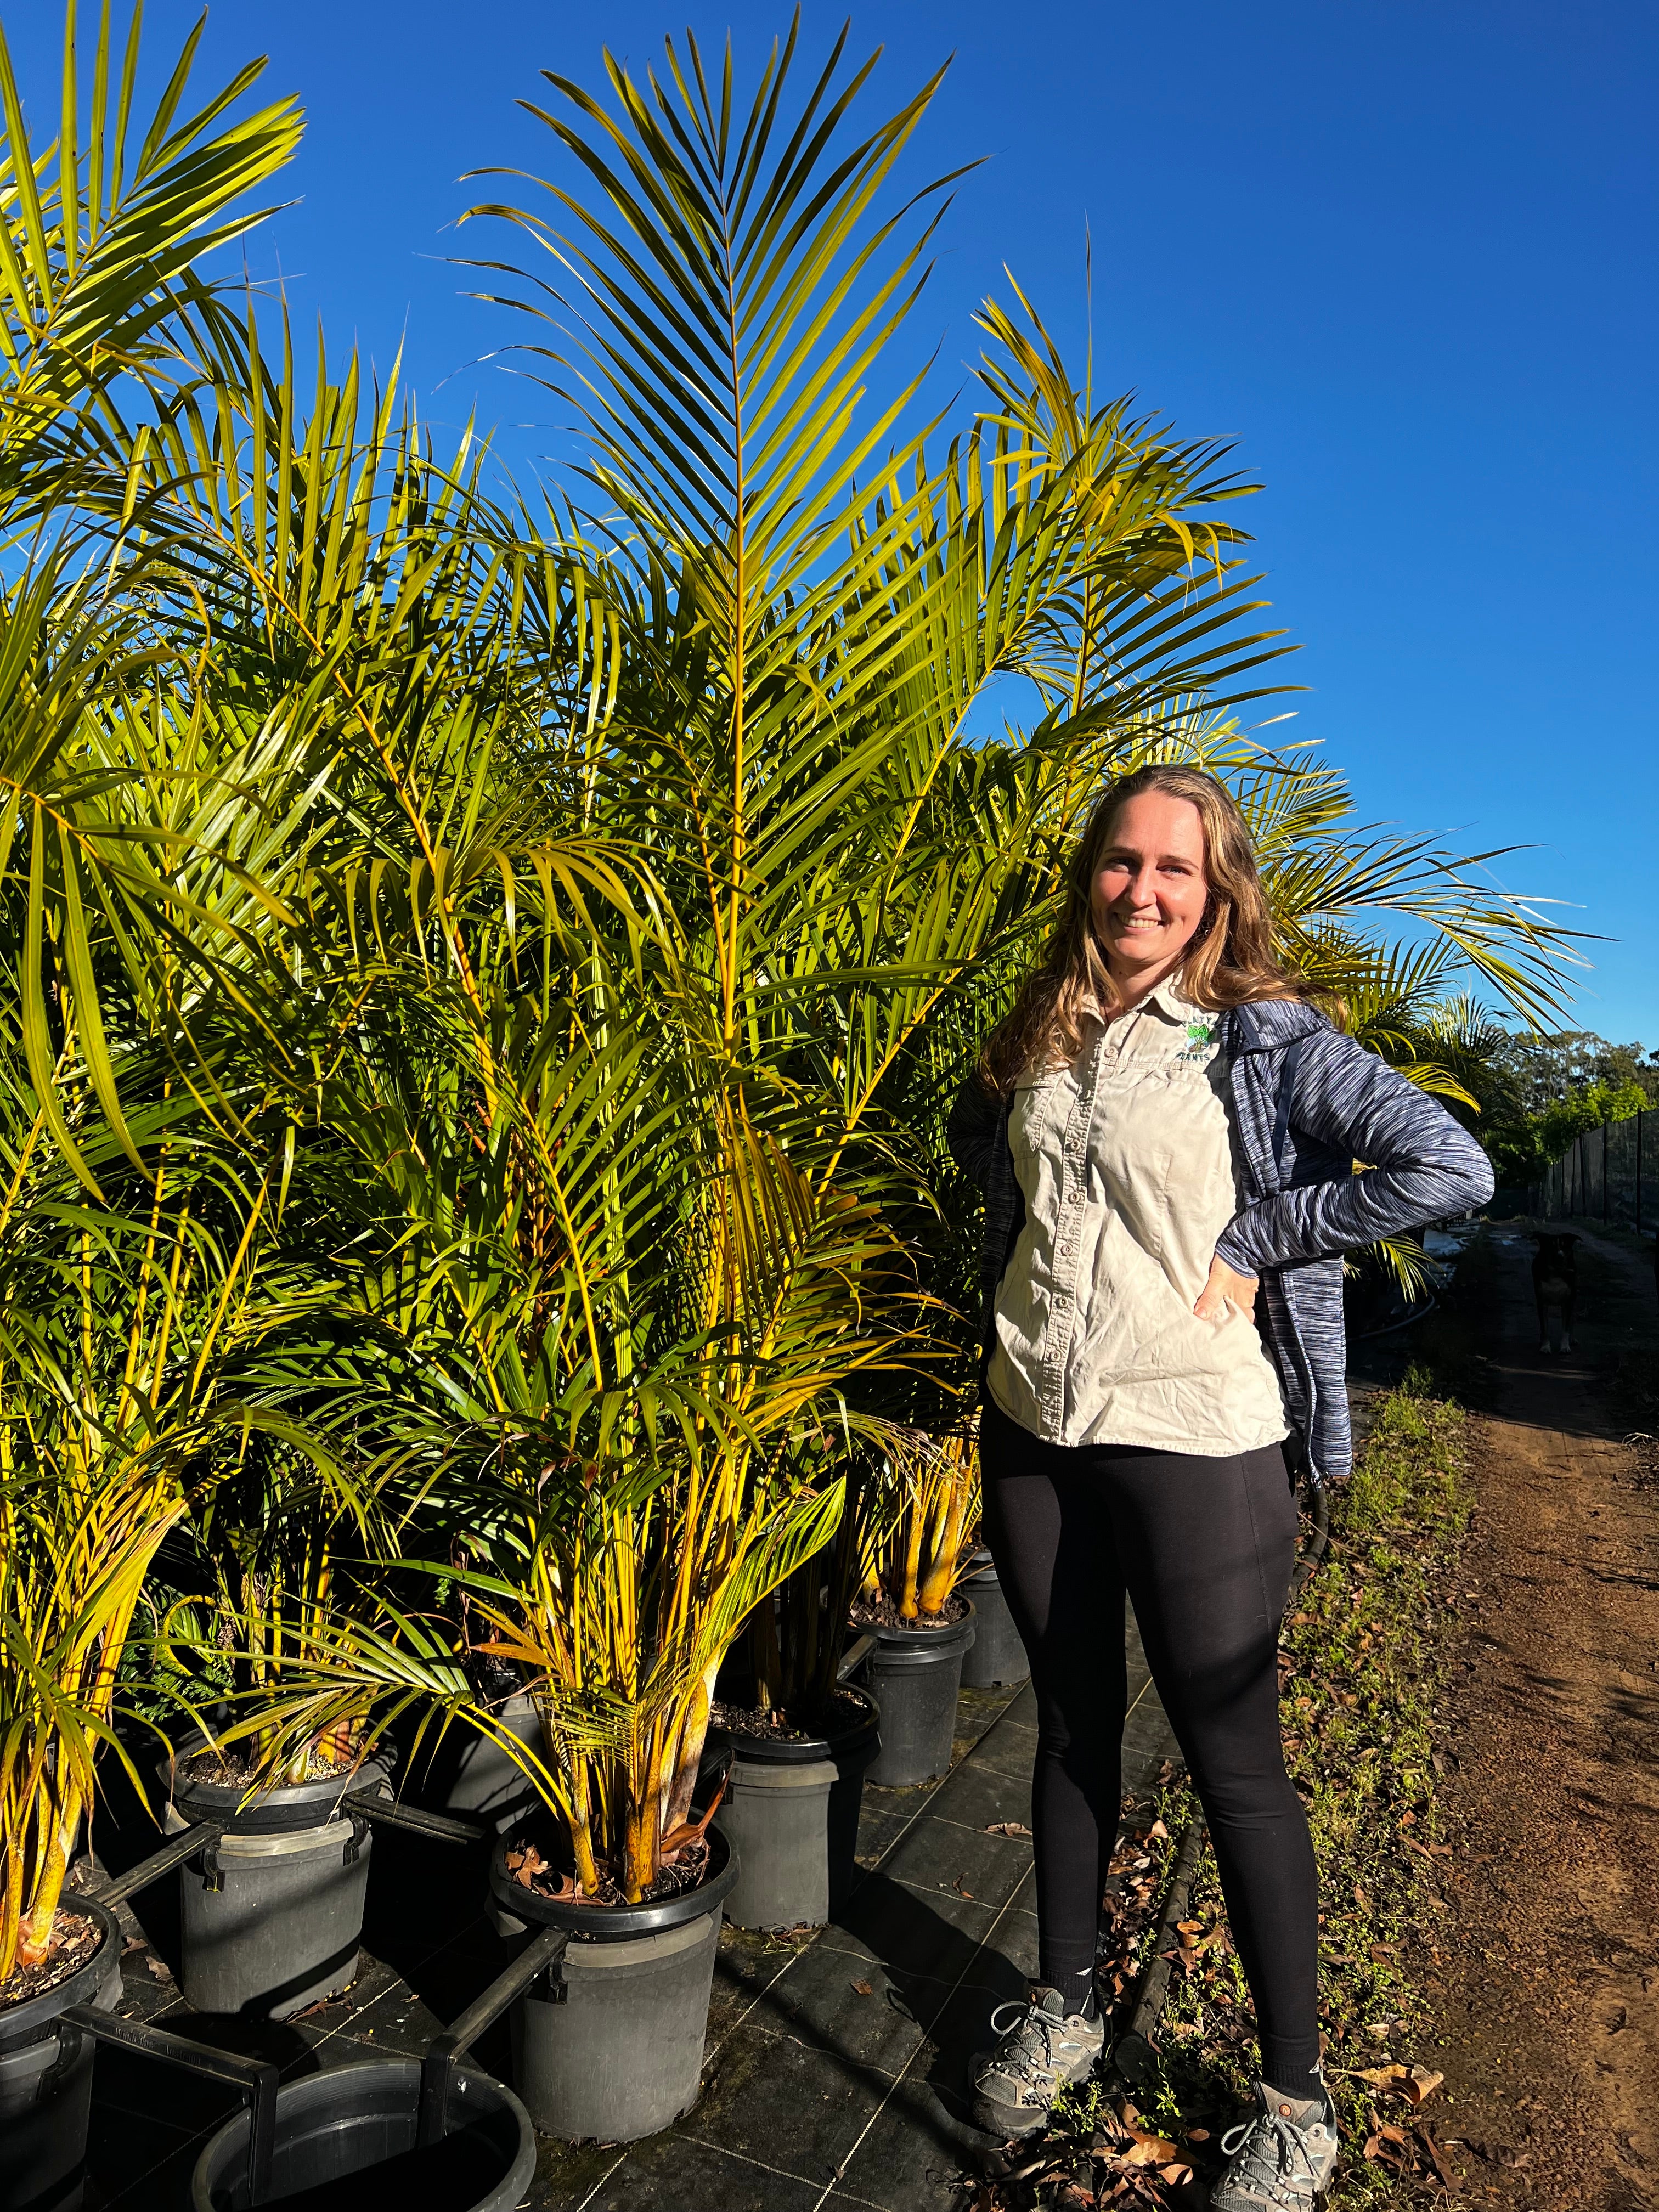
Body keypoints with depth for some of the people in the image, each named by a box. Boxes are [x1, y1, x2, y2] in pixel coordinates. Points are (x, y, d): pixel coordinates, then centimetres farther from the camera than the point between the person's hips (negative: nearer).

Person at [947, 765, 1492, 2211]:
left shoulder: (1268, 1042, -9)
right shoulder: (1040, 1042, 6)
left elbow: (1452, 1170, -17)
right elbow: (981, 1141, 26)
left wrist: (1248, 1239, -16)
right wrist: (1029, 1222, 8)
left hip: (1199, 1441, -4)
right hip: (1033, 1431, 5)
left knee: (1235, 1764, 8)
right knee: (1072, 1728, 20)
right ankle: (1065, 2006, 41)